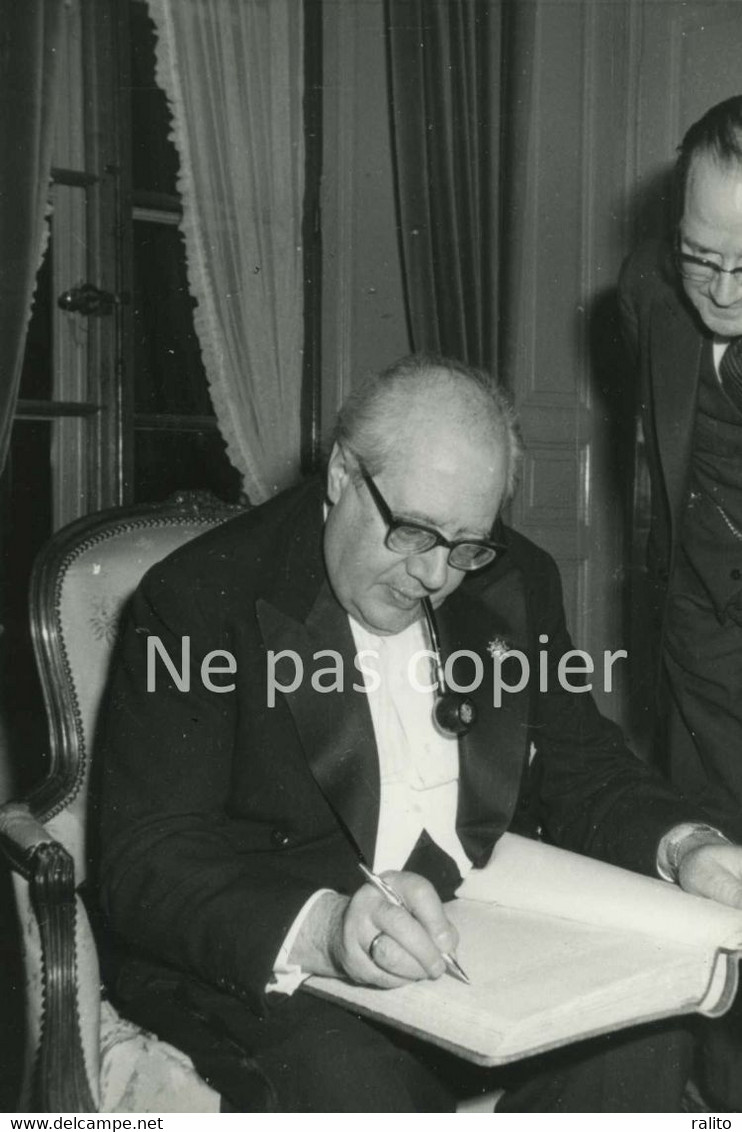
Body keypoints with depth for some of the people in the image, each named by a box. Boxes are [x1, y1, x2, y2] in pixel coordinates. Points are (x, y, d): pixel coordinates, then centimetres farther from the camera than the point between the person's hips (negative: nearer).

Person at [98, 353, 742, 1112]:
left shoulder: (515, 585, 8)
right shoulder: (198, 598, -10)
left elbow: (584, 771, 14)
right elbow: (146, 865, -16)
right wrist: (321, 928, -34)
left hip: (496, 937, 6)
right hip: (274, 970, -5)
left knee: (646, 1036, -20)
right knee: (360, 1086, -34)